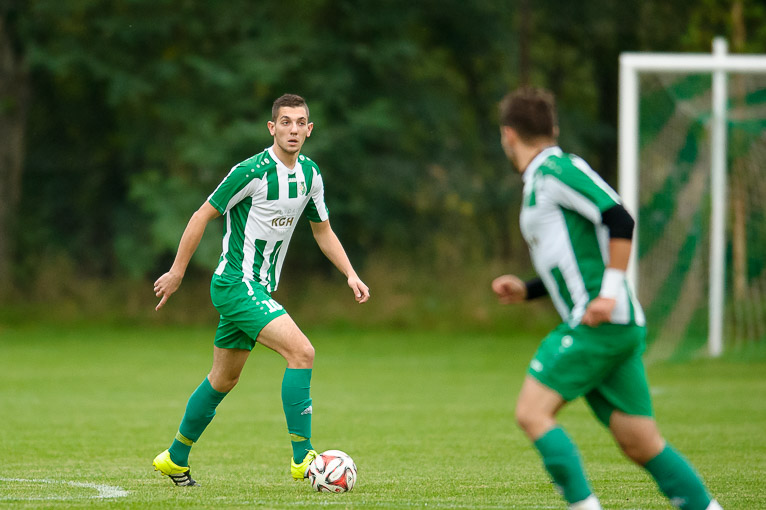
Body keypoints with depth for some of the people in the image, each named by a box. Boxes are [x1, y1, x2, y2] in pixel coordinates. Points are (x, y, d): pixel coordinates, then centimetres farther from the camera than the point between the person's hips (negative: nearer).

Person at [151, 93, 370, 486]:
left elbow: (322, 230, 18)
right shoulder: (252, 172, -18)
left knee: (223, 379, 17)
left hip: (260, 287, 9)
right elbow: (203, 215, -10)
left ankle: (175, 459, 31)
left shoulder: (309, 174, 5)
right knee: (301, 352, -22)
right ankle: (302, 457, -19)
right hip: (236, 284, -9)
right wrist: (177, 272, -7)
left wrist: (351, 275, 7)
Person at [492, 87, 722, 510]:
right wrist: (525, 290, 16)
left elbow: (619, 221, -17)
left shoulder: (555, 170, -6)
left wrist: (609, 294, -20)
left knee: (532, 412, -10)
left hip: (601, 323, -9)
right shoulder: (539, 182, 23)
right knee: (640, 443, 5)